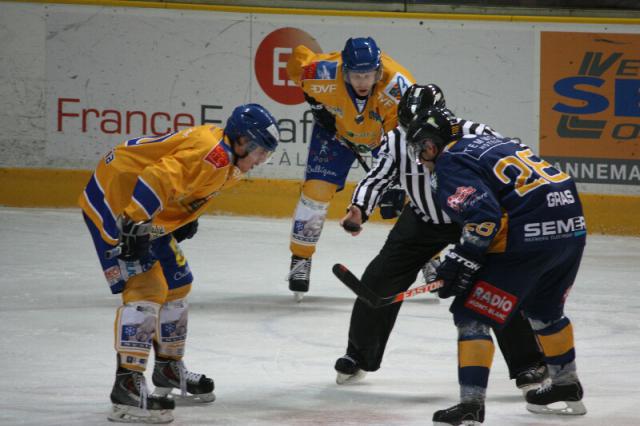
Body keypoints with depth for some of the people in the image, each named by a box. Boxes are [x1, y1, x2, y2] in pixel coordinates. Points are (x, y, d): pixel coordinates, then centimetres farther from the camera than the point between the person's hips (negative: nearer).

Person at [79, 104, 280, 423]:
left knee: (175, 284, 19)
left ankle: (169, 368, 37)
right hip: (114, 201, -11)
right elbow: (157, 180, -35)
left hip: (145, 214, 11)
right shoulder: (211, 153, -25)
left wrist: (186, 220, 16)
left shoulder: (226, 159, 9)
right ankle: (127, 387, -22)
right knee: (147, 289, -19)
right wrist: (133, 224, -36)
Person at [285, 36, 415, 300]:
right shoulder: (326, 74, -35)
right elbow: (298, 60, -13)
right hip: (336, 128, 0)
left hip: (385, 132, 0)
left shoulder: (397, 85, -40)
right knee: (317, 189, -11)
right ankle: (300, 259, 6)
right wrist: (315, 102, -10)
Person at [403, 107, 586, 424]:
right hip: (573, 229, 9)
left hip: (529, 237, -9)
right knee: (545, 309, 31)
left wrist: (461, 263, -8)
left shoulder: (450, 163, -1)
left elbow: (483, 216, -16)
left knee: (472, 315, -1)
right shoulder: (491, 144, 26)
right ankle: (566, 389, 46)